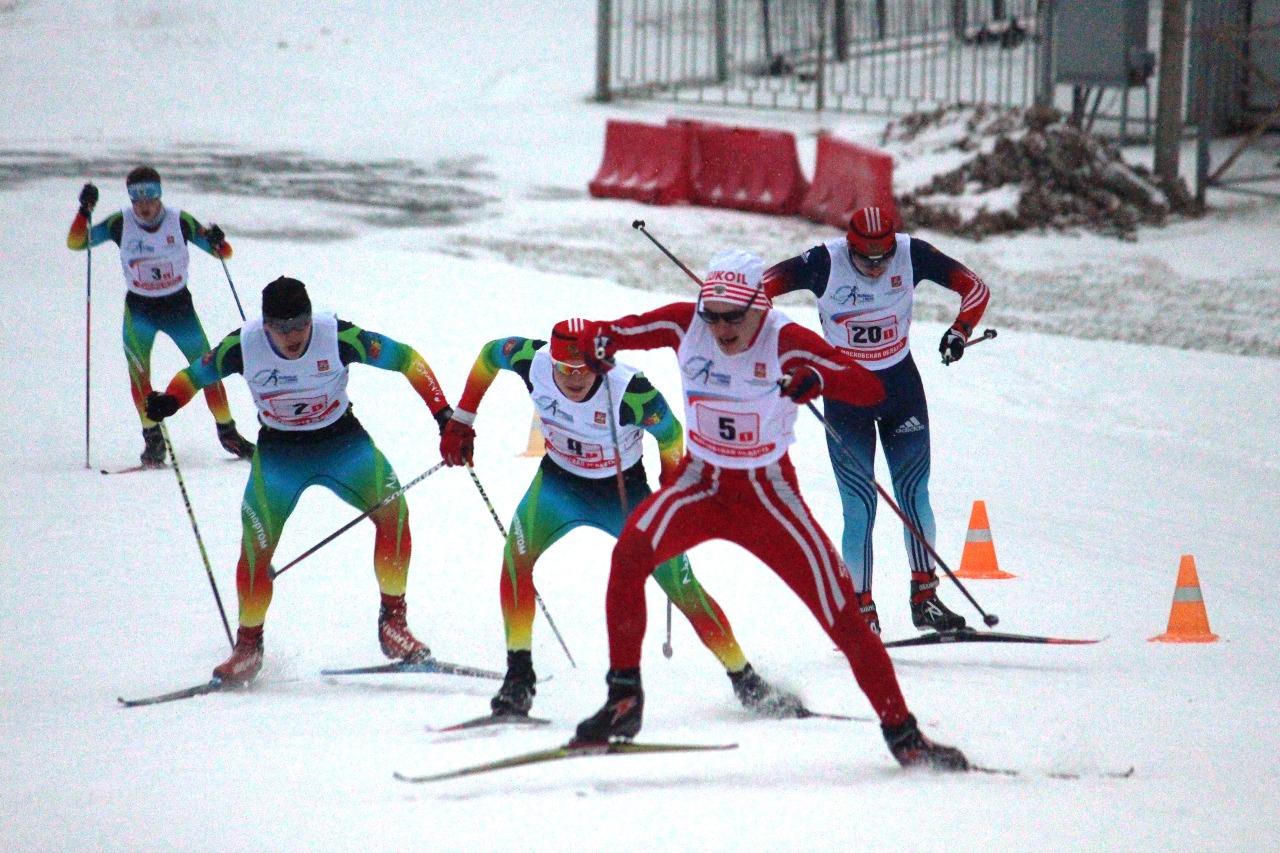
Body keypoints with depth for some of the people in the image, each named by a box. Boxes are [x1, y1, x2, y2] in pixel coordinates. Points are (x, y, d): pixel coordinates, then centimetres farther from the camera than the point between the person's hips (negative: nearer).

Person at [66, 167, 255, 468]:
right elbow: (75, 242, -13)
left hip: (179, 306, 0)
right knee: (138, 370, -16)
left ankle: (227, 432, 15)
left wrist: (217, 242, -30)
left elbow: (223, 253, -7)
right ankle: (152, 439, -6)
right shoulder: (121, 224, -13)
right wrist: (84, 211, -28)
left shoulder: (179, 221, -14)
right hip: (139, 310, 0)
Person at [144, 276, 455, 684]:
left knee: (392, 509, -23)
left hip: (341, 440, -1)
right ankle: (248, 646, 14)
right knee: (256, 547, -9)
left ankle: (393, 621, -9)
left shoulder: (339, 337, -23)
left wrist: (443, 412, -22)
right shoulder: (243, 346, -18)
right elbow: (195, 374, -3)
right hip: (278, 451, 1)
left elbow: (405, 359, -15)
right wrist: (168, 401, -24)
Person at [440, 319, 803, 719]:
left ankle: (746, 682, 13)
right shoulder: (531, 361, -24)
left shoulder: (630, 391, -33)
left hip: (625, 490, -2)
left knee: (685, 590, -4)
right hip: (560, 482, 2)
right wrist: (461, 421, 2)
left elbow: (669, 433, -14)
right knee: (518, 554, -26)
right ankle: (519, 675, -16)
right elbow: (489, 354, -1)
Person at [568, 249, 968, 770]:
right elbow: (618, 333, -2)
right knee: (630, 552, -28)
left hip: (768, 493, -2)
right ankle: (624, 698, -18)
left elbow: (872, 390, -24)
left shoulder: (785, 342, -20)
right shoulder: (686, 325, -12)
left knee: (843, 618, -7)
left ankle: (902, 735, 10)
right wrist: (595, 342, -26)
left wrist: (819, 379, -44)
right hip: (700, 484, 2)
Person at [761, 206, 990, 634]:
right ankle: (861, 610, 2)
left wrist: (960, 331, -21)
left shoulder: (912, 255, -14)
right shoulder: (825, 263, -20)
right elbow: (760, 286, -16)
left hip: (902, 386, 2)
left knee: (913, 491, 4)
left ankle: (924, 596, 14)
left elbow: (974, 288, -4)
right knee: (859, 505, -6)